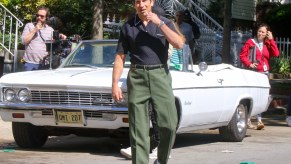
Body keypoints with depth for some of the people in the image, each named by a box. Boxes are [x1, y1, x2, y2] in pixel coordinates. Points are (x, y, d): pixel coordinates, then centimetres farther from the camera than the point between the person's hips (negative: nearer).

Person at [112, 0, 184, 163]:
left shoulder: (164, 22, 7)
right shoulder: (128, 27, 6)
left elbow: (179, 44, -9)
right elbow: (120, 58, 7)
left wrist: (160, 23, -13)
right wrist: (115, 84, -2)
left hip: (160, 75, 0)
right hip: (137, 77, 0)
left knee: (169, 125, -6)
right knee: (138, 129, -2)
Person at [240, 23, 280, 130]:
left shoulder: (268, 44, 13)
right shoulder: (250, 42, 2)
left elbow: (276, 54, -2)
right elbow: (242, 55, 0)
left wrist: (271, 40, -2)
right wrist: (249, 64, -14)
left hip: (264, 72, 3)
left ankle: (259, 120, -2)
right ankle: (248, 120, 2)